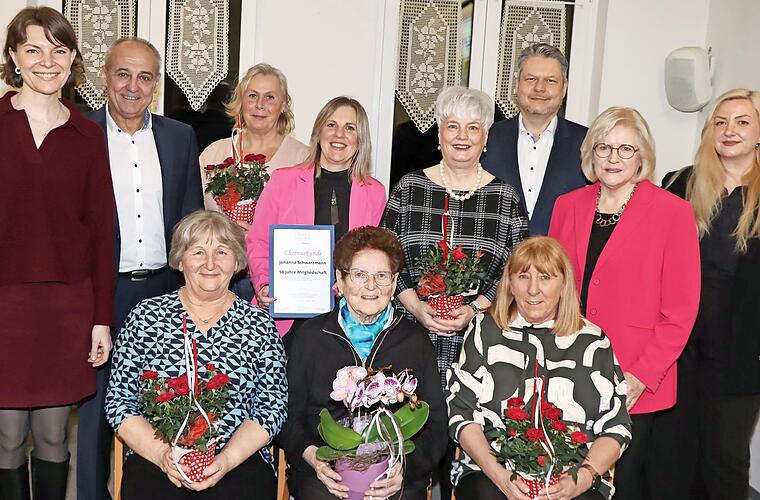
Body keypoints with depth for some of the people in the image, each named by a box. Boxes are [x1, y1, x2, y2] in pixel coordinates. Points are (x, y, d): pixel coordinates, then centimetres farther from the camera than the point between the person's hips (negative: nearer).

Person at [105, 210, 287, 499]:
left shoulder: (259, 325, 6)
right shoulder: (146, 316, 7)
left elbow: (273, 406, 3)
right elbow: (118, 400, 6)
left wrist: (227, 459, -12)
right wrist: (161, 452, -9)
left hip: (239, 463, 0)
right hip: (154, 461, 0)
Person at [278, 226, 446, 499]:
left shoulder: (415, 341, 11)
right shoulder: (311, 335, 10)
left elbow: (435, 425, 7)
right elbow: (289, 414, 7)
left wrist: (405, 467, -11)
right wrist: (313, 456, -12)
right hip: (324, 475, 0)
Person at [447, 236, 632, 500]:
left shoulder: (593, 342, 11)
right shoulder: (485, 331, 9)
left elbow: (615, 427, 9)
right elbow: (462, 413, 3)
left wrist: (583, 478, -8)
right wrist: (499, 475, -9)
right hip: (490, 474, 0)